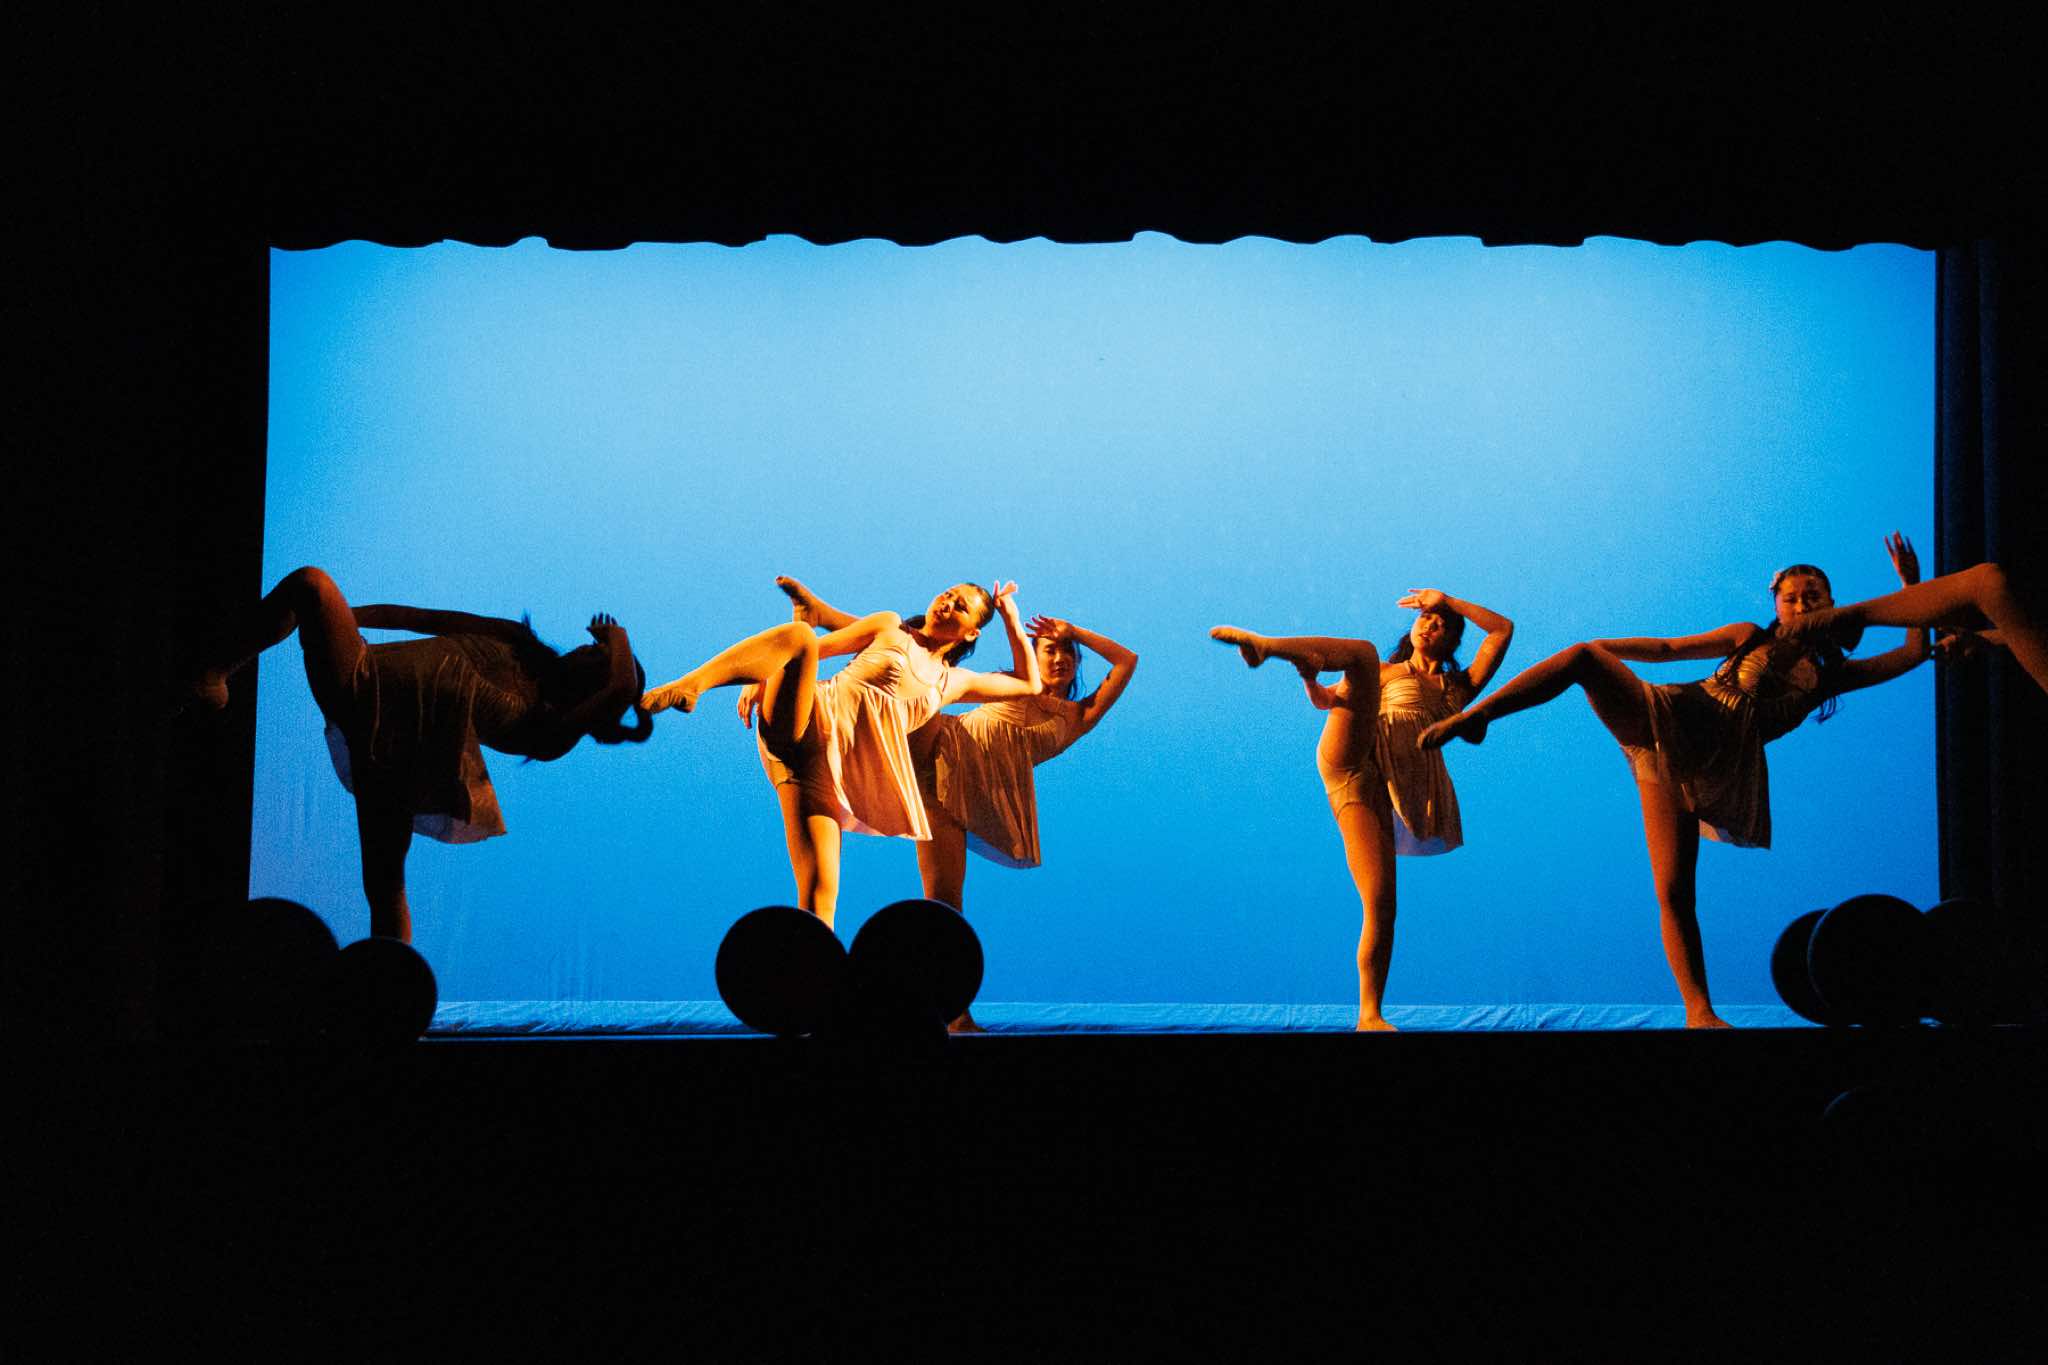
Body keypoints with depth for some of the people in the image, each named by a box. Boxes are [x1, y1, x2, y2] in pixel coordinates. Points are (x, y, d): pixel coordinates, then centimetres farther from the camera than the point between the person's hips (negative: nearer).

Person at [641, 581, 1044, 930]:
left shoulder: (954, 682, 29)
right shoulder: (890, 627, 22)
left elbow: (1030, 685, 39)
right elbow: (820, 647, 16)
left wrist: (1011, 618, 33)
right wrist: (763, 676, 1)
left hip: (834, 764, 2)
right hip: (810, 719, -2)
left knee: (820, 896, -16)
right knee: (798, 635, -35)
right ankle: (681, 689, -47)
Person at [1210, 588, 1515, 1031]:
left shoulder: (1459, 688, 32)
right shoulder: (1384, 673, 31)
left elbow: (1503, 629, 30)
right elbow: (1326, 701, 21)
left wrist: (1447, 601, 30)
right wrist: (1309, 674, 0)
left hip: (1382, 795, 1)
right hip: (1350, 760, -1)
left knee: (1381, 904, -14)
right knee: (1363, 653, -24)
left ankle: (1370, 1016, -10)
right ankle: (1262, 644, -43)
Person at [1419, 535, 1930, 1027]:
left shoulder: (1828, 675, 20)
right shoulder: (1749, 638, 19)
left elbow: (1912, 653, 23)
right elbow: (1667, 649, 19)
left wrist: (1911, 585, 17)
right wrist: (1603, 649, 11)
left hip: (1713, 770, 0)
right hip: (1666, 718, 0)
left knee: (1676, 894, -10)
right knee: (1584, 657, -28)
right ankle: (1470, 716, -28)